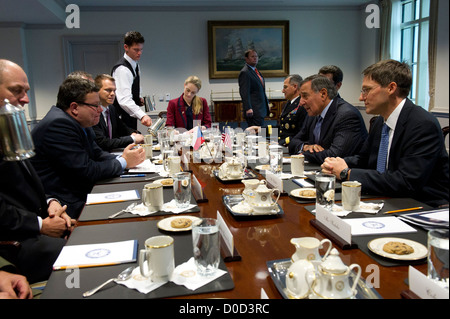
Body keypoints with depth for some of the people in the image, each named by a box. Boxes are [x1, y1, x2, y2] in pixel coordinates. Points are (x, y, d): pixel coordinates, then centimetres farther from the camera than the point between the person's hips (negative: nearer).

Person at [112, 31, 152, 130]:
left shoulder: (135, 65, 8)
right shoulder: (122, 69, -21)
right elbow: (124, 100, -34)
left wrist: (138, 98, 4)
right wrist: (142, 116, -46)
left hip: (131, 115, 9)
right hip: (122, 118, -9)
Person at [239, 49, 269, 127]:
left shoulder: (256, 71, 19)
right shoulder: (245, 72, -11)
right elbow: (244, 93, -18)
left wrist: (266, 103, 22)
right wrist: (248, 108, -25)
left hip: (261, 110, 9)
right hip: (253, 111, -9)